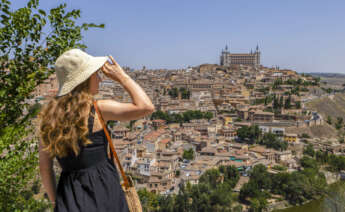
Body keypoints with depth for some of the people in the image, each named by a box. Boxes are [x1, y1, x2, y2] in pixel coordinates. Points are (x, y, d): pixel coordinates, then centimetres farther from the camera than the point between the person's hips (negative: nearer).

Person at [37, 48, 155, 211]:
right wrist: (122, 77, -7)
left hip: (68, 196, 5)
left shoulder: (49, 115, 2)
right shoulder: (97, 109, -14)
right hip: (101, 190, -5)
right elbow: (146, 107, -17)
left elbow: (45, 169, 6)